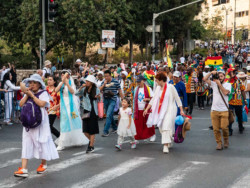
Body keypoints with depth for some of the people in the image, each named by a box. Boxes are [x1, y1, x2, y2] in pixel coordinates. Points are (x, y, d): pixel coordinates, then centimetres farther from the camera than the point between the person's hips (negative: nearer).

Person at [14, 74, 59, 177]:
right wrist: (26, 95, -7)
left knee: (42, 142, 4)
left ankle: (43, 164, 25)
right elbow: (21, 104, 3)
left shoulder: (43, 93, -4)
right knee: (26, 143, -2)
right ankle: (23, 169, -7)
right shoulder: (28, 93, 14)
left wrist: (32, 95, -15)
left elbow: (42, 103, -21)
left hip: (40, 121, -5)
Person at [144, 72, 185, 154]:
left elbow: (177, 98, -4)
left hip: (170, 110, -6)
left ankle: (166, 146, -19)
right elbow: (153, 99, 15)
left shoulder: (170, 87, -7)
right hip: (161, 110, 6)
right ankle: (169, 142, 25)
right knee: (161, 127, 5)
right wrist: (147, 109, 11)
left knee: (166, 126, -16)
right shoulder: (158, 88, 10)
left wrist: (181, 110, -5)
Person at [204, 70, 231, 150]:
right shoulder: (214, 84, 9)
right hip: (214, 110, 2)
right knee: (216, 128, 1)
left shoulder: (228, 84, 3)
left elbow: (225, 92, -14)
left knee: (224, 127, -8)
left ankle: (226, 140, 18)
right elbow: (205, 79, 2)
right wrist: (211, 73, -4)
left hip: (224, 110, -2)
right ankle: (219, 143, 13)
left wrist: (219, 84, -12)